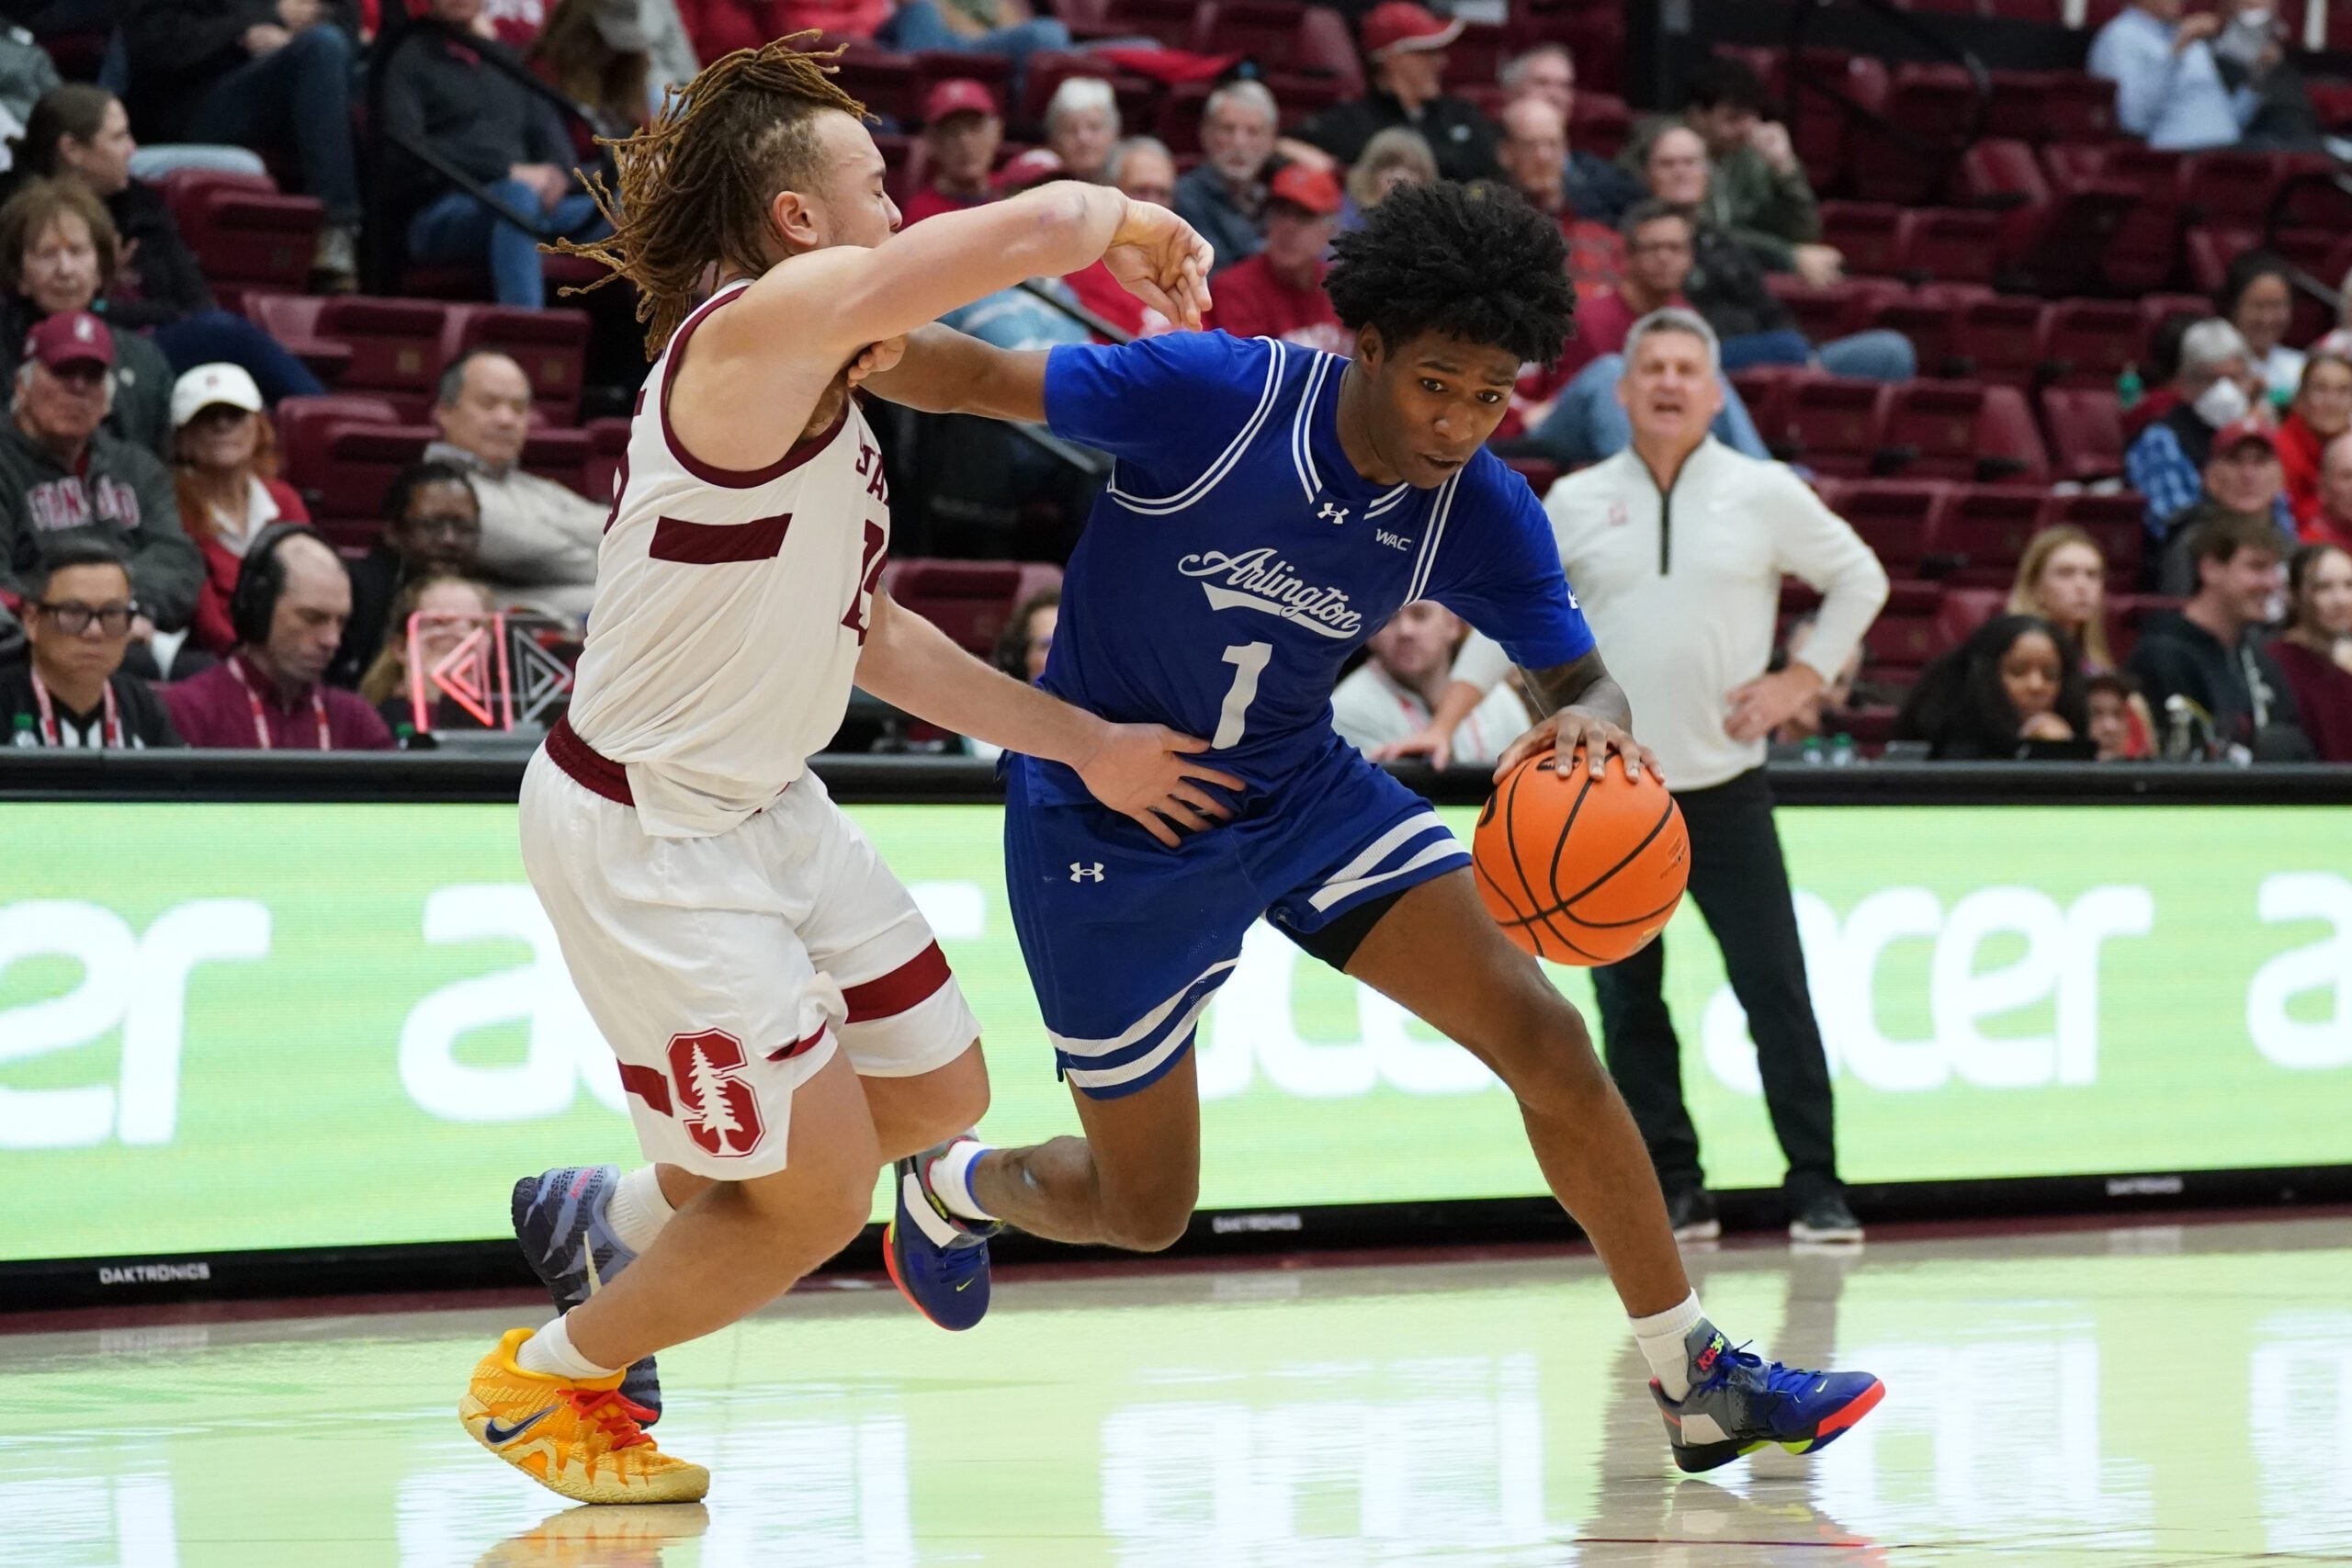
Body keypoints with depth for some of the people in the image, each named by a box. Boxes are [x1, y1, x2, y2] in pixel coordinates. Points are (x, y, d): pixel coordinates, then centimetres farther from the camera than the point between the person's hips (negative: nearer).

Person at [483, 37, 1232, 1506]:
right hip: (648, 838, -10)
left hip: (769, 807, 10)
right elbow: (1042, 224, -33)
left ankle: (610, 1218, 36)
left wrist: (1084, 743, 19)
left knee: (938, 1096, 18)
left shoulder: (832, 395, 8)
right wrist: (1131, 218, -11)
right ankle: (544, 1381, 21)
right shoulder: (758, 330, -23)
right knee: (816, 1199, -2)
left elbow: (876, 636, 19)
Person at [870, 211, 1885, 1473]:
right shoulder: (1213, 396, -26)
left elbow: (1580, 679, -4)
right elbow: (976, 379, -19)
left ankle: (1698, 1383, -1)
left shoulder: (1482, 516, -13)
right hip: (1104, 822, -4)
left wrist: (1592, 718, -31)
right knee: (1141, 1208, 5)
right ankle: (949, 1184, 41)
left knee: (1545, 1039, -11)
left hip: (1303, 793, 4)